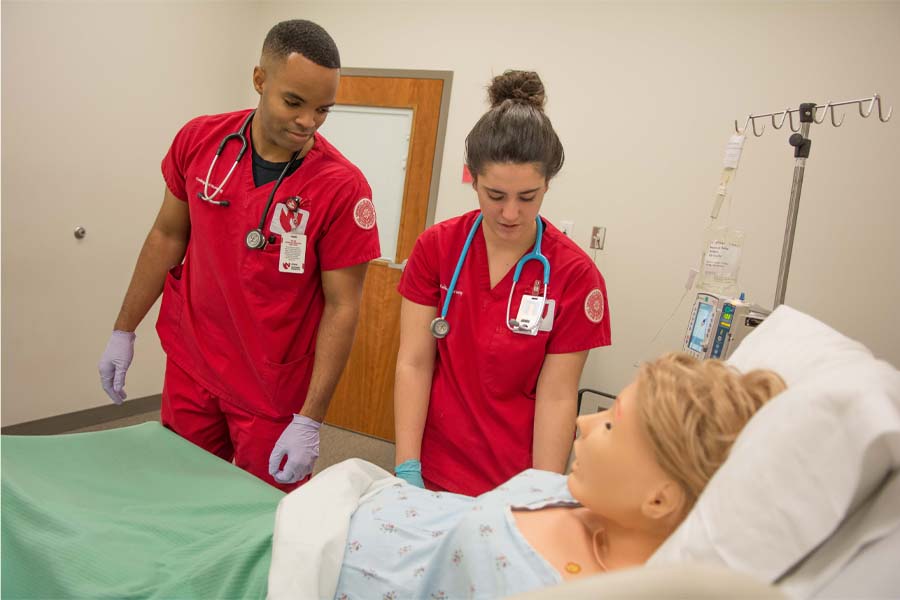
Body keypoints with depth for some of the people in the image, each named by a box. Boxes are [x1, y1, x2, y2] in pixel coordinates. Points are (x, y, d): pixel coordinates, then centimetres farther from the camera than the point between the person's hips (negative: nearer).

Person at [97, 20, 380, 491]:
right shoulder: (199, 140, -6)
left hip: (273, 388, -3)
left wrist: (309, 421, -16)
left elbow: (341, 305, -16)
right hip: (188, 363, 4)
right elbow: (168, 236, 7)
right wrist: (123, 330, 10)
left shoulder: (342, 187, -19)